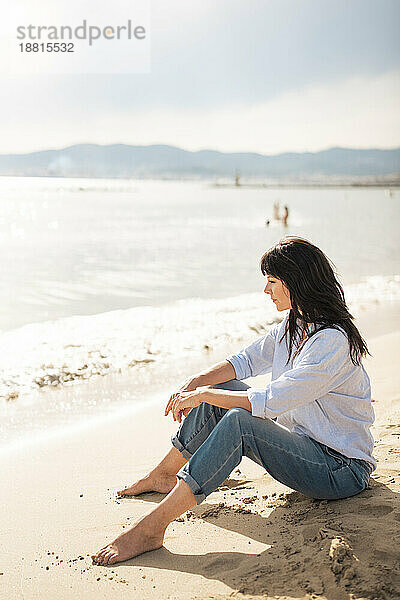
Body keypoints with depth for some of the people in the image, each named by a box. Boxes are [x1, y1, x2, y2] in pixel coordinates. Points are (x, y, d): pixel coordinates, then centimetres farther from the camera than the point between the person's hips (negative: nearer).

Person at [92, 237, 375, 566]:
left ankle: (151, 528, -31)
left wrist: (204, 395, -20)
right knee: (222, 390, 0)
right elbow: (248, 359, 12)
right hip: (302, 439, 9)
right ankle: (164, 475, 16)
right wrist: (196, 383, -3)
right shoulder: (294, 324, 5)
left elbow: (271, 402, -30)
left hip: (342, 468, -9)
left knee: (239, 421, -31)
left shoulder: (333, 341, -25)